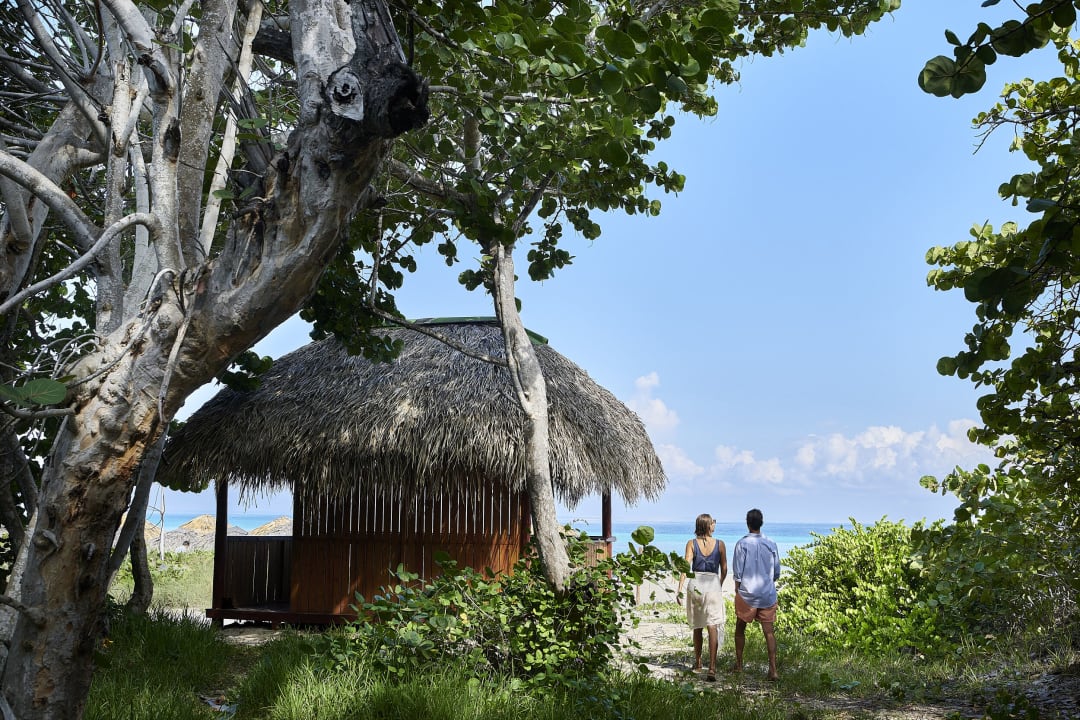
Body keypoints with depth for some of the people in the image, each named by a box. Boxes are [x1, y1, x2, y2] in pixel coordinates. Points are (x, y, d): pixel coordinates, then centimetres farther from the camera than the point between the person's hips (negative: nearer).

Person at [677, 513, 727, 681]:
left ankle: (697, 664, 31)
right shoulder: (720, 544, 0)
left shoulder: (691, 543, -1)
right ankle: (712, 667, -18)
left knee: (697, 627, 17)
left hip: (695, 584, 2)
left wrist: (680, 587, -12)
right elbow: (724, 569, 6)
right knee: (712, 627, -7)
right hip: (713, 585, -2)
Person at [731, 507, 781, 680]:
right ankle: (773, 670, -8)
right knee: (768, 631, 1)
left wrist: (737, 590, 6)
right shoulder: (771, 544, 1)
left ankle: (739, 665, 23)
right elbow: (776, 572, 8)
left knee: (740, 629, 15)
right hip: (767, 595, 2)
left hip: (747, 594, -2)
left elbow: (737, 572, -6)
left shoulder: (742, 543, -8)